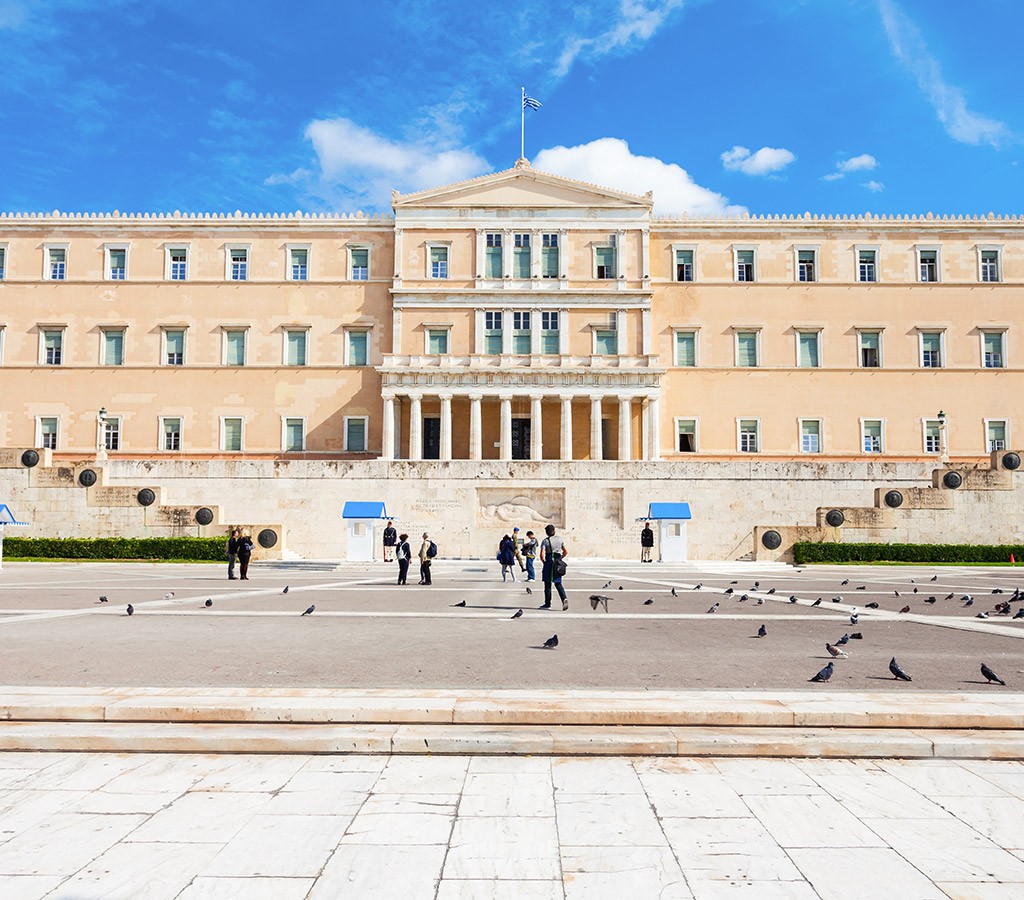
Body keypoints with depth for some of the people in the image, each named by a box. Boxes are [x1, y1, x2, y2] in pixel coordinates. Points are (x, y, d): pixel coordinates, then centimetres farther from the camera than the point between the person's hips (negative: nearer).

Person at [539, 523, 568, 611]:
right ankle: (564, 598, -13)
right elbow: (566, 552, 10)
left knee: (547, 584, 7)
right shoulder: (560, 539, 7)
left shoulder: (545, 541, -7)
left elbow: (542, 555, -15)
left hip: (549, 564, -4)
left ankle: (547, 604, 13)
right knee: (558, 583, 10)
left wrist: (544, 561, 3)